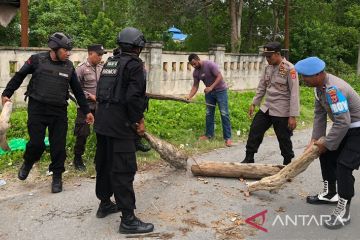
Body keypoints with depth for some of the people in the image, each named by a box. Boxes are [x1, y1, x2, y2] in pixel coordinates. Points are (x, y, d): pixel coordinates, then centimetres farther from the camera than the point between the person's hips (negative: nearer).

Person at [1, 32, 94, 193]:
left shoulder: (69, 66, 6)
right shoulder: (37, 60, -2)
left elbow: (77, 90, 12)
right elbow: (19, 76, 9)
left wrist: (86, 111, 12)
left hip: (59, 112, 2)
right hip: (37, 109, -2)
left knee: (58, 146, 2)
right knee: (36, 143, -4)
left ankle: (57, 177, 18)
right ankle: (27, 163, 29)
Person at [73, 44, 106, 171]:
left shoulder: (101, 67, 6)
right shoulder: (81, 68, -9)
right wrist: (90, 96, -15)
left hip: (100, 106, 5)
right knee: (82, 134, -1)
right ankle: (78, 159, 17)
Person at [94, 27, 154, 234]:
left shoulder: (110, 62, 14)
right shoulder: (134, 64, -10)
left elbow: (101, 92, 15)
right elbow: (133, 97, -20)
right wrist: (138, 121, -7)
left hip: (102, 121, 9)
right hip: (120, 125, -9)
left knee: (104, 164, 18)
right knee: (123, 171, -6)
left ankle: (105, 204, 33)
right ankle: (128, 220, -2)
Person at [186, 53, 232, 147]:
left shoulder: (210, 64, -22)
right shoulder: (195, 72, -3)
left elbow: (220, 77, -24)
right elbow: (195, 86, -1)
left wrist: (211, 87, -32)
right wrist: (189, 96, -16)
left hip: (220, 90, -6)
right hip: (209, 92, 7)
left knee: (224, 114, -8)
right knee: (209, 114, 9)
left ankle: (228, 137, -6)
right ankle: (209, 134, 20)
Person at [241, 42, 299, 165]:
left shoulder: (289, 69, -16)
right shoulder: (268, 67, 5)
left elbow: (294, 94, -17)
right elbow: (262, 87, 16)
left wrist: (293, 116, -19)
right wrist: (254, 104, 15)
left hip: (282, 111, -6)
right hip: (266, 108, 7)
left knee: (284, 139, 6)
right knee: (254, 131, 8)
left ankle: (287, 164, 25)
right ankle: (249, 159, 21)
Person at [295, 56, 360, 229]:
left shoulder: (333, 89, -35)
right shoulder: (320, 85, -4)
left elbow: (343, 122, -34)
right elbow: (319, 113, 4)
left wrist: (326, 144, -22)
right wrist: (315, 138, 1)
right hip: (344, 127, 10)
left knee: (344, 165, -15)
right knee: (326, 155, 16)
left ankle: (343, 212, -2)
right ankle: (330, 194, 33)